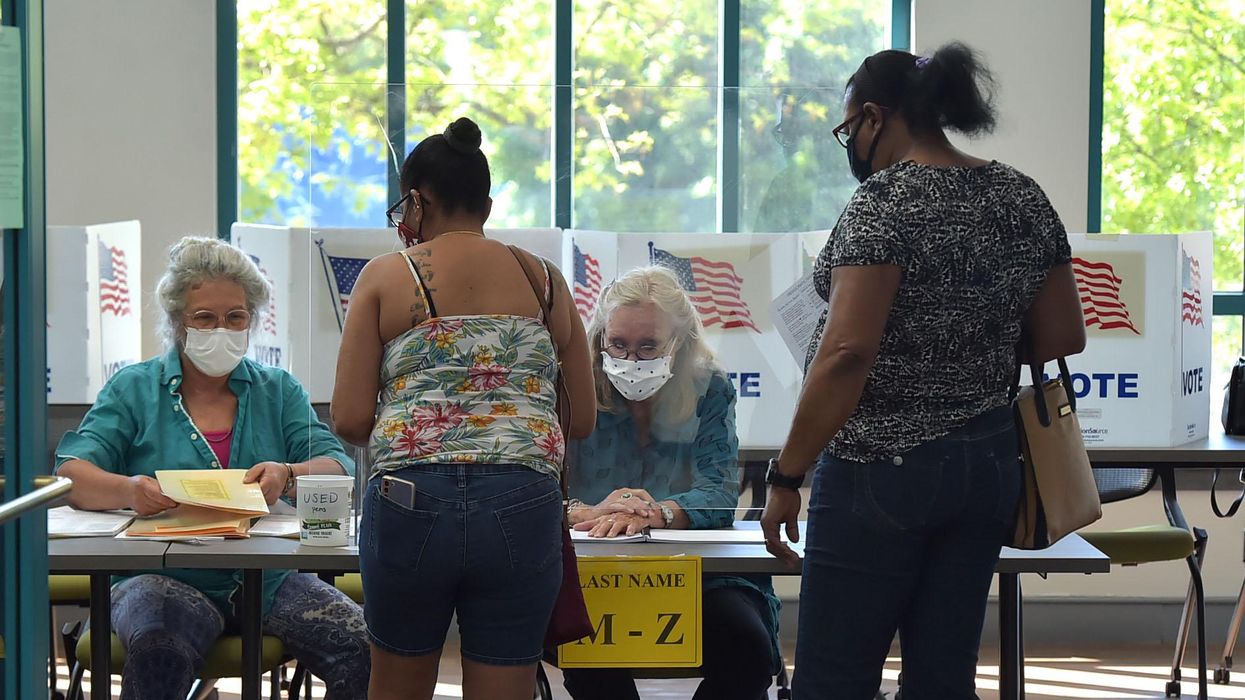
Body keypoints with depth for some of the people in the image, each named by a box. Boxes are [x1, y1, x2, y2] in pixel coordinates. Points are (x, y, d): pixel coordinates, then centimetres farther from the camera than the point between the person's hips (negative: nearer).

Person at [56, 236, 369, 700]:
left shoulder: (279, 391, 16)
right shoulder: (133, 389, 9)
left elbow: (337, 468, 3)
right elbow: (71, 474, -3)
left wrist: (289, 476, -22)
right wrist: (128, 490, -26)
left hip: (268, 578, 3)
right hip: (164, 577, -2)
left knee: (361, 647, -24)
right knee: (157, 646, -37)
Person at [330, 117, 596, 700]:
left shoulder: (386, 277, 4)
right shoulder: (545, 280, 11)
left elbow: (350, 420, -1)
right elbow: (582, 420, 14)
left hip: (411, 503, -1)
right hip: (522, 505, 1)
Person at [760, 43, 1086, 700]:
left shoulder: (886, 199, -14)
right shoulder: (1023, 197, 6)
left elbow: (848, 353, -22)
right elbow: (1063, 339, 10)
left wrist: (787, 475, -17)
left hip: (882, 472, -7)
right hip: (988, 464, 7)